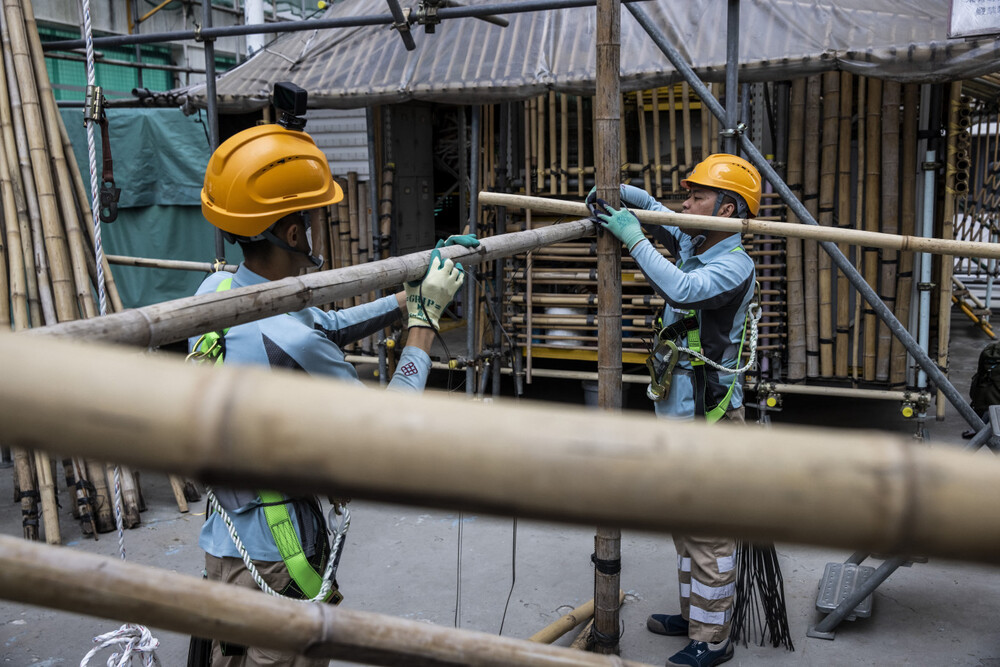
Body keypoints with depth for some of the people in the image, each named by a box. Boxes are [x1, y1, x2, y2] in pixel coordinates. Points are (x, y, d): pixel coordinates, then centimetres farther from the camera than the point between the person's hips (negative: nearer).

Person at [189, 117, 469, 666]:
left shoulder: (216, 290, -3)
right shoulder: (285, 340, -30)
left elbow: (328, 327, 10)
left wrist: (415, 294, 9)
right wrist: (427, 315, -11)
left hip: (223, 541, 8)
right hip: (275, 565, -8)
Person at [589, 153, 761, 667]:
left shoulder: (734, 265, -17)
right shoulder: (691, 243, 9)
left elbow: (683, 289, -35)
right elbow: (651, 207, 22)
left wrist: (633, 238, -25)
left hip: (709, 418, -9)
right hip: (675, 411, 9)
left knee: (709, 531, -1)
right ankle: (693, 612, 34)